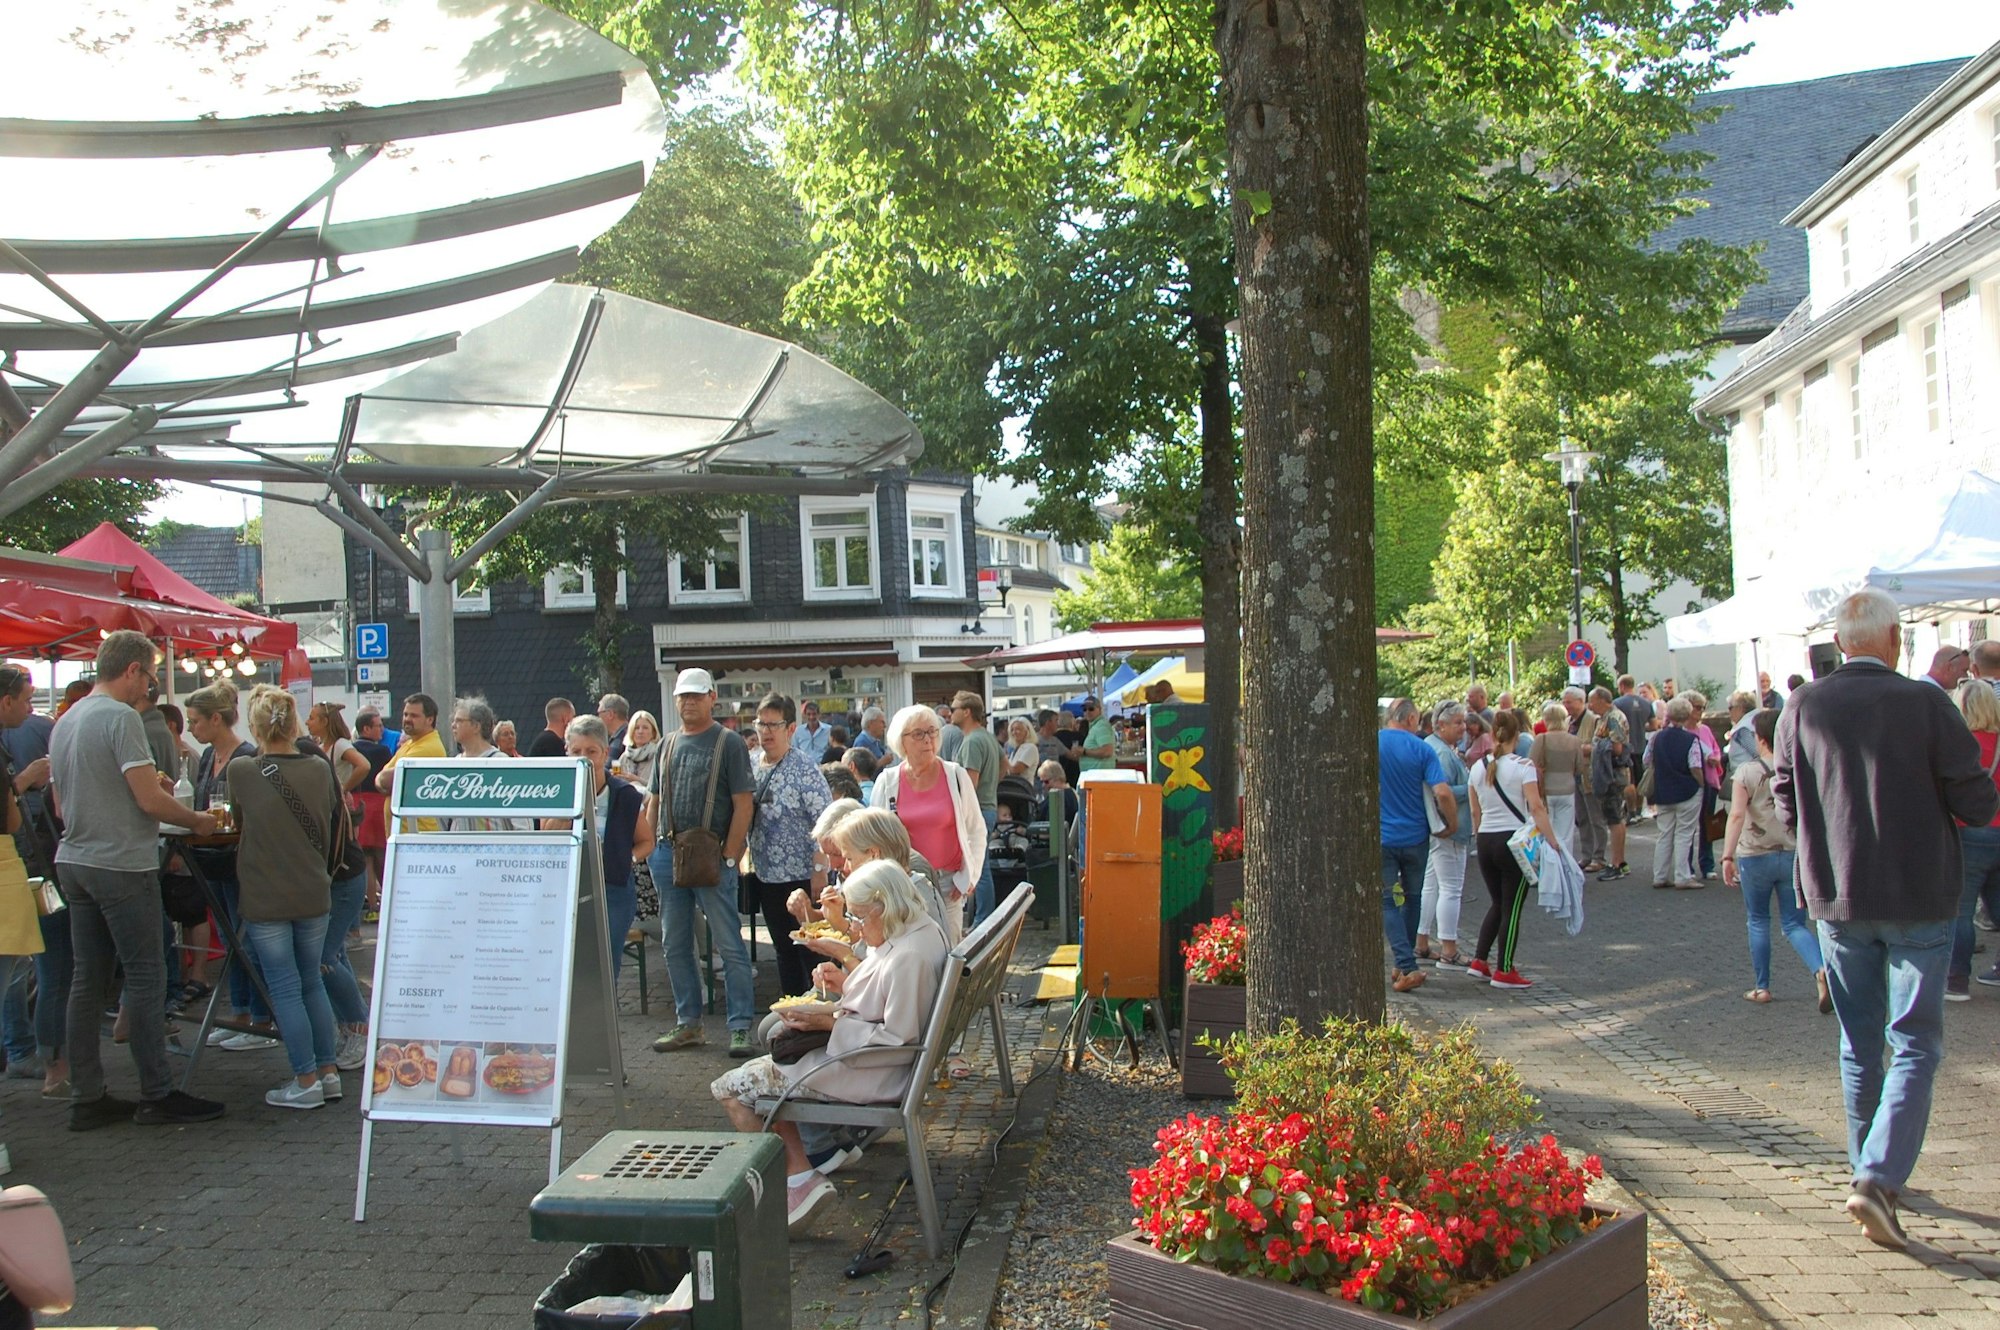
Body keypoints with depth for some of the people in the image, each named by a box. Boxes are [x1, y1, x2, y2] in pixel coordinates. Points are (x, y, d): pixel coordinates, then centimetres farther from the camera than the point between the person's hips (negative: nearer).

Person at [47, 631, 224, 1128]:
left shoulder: (65, 723, 13)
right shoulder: (120, 716, -14)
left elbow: (59, 805, 20)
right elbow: (150, 800, -18)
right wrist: (197, 821, -2)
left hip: (73, 861, 9)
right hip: (121, 864, -9)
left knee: (89, 980, 11)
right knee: (146, 976, -2)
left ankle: (86, 1098, 15)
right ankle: (157, 1095, 3)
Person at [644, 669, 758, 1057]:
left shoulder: (729, 743, -2)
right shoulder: (669, 746, 15)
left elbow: (744, 804, -8)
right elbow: (653, 802, 20)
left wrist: (729, 858, -13)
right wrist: (649, 849, 8)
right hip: (668, 852, 6)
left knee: (729, 944, -4)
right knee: (674, 945, 11)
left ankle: (741, 1027, 1)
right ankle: (688, 1023, 22)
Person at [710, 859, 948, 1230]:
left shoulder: (909, 958, -28)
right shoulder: (921, 933, 3)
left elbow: (896, 1039, -26)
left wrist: (829, 1023, -22)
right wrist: (846, 983, 2)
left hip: (870, 1074, -11)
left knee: (730, 1089, -2)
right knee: (768, 1068, 24)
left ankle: (799, 1179, 0)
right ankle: (799, 1174, 15)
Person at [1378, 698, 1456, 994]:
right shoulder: (1421, 749, -7)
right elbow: (1443, 793, -16)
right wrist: (1452, 824, 0)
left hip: (1380, 837, -1)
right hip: (1415, 836, 1)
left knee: (1387, 902, 3)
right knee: (1412, 899, 17)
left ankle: (1406, 967, -9)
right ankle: (1404, 966, 26)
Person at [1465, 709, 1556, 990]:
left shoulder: (1478, 768, 6)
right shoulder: (1523, 766, -10)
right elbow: (1536, 808, -17)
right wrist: (1552, 841, -16)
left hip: (1486, 841, 5)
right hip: (1515, 840, -5)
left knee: (1498, 904, 19)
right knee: (1512, 908, 3)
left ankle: (1479, 961, 15)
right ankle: (1504, 971, 6)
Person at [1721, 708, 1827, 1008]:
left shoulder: (1747, 771, -8)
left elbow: (1737, 815, -18)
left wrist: (1727, 856, -20)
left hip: (1756, 856, -2)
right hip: (1795, 855, 2)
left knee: (1758, 922, 15)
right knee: (1794, 924, 8)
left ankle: (1761, 987, 18)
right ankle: (1821, 969, -19)